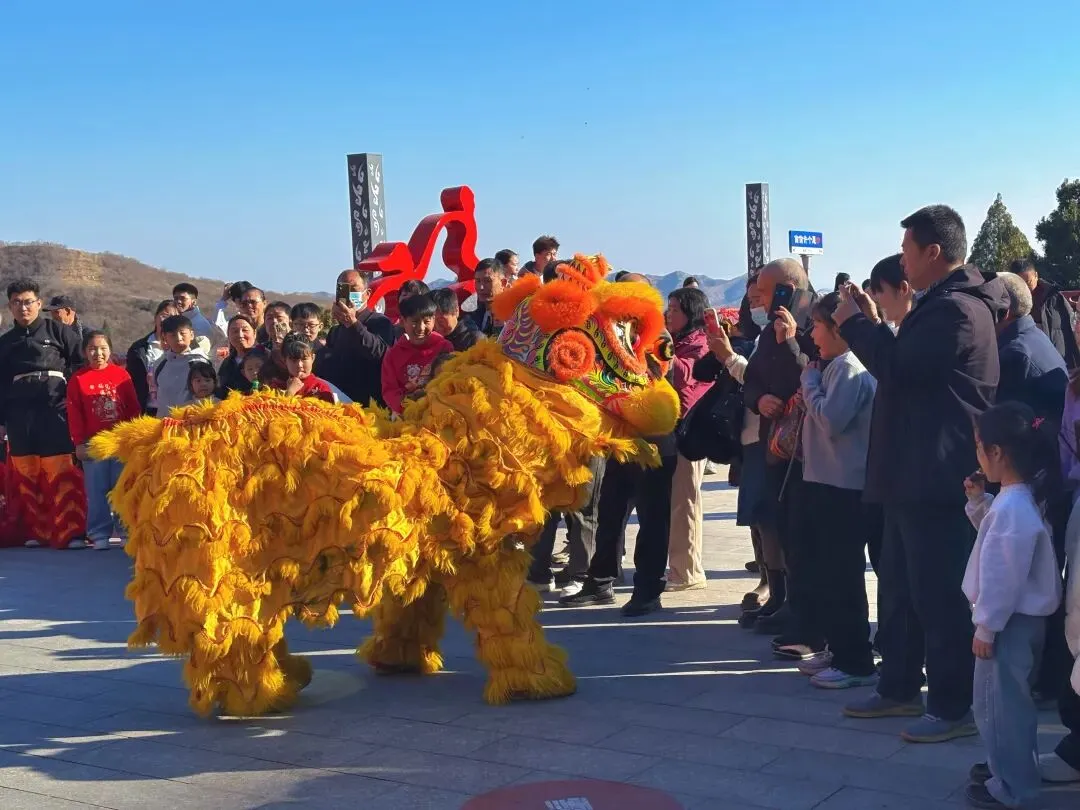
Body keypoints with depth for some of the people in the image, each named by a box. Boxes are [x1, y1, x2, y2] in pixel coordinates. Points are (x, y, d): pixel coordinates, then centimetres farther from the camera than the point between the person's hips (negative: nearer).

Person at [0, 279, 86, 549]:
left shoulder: (59, 331, 4)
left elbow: (81, 365, 3)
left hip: (55, 409, -4)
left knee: (62, 474, -11)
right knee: (26, 476, 4)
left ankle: (70, 532, -13)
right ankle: (36, 531, 11)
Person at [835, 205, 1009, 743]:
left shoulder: (956, 309, -17)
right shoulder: (943, 304, 17)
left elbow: (898, 368, -21)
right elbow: (905, 365, 19)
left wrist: (854, 323, -8)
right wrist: (870, 324, 11)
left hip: (937, 478, -11)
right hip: (916, 475, 11)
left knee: (939, 596, -3)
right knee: (899, 588, 17)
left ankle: (952, 708, 6)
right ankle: (899, 688, 28)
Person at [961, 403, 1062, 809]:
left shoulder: (1012, 508, -27)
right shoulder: (1019, 499, 6)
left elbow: (1002, 577, -26)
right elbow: (994, 532, 24)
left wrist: (986, 627, -20)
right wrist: (978, 501, 10)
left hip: (1009, 622, -11)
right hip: (1017, 619, 11)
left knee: (1000, 702, 0)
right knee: (1006, 700, 22)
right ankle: (1008, 765, 36)